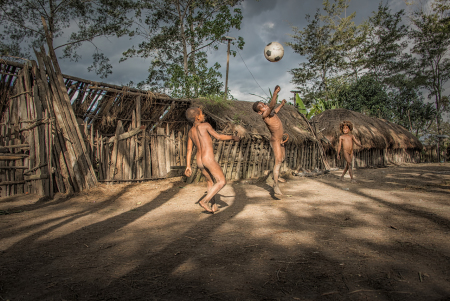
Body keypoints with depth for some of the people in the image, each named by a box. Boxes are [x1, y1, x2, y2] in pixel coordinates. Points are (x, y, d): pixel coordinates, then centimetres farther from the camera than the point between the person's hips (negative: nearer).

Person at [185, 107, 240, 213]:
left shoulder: (190, 132, 13)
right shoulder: (205, 125, -4)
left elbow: (189, 150, 10)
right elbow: (218, 137, -7)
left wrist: (188, 166, 10)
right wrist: (233, 137, 7)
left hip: (199, 161, 8)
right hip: (209, 159, -8)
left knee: (210, 182, 23)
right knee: (222, 182, -1)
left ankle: (213, 206, 25)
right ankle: (204, 201, -10)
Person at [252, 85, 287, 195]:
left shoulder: (270, 112, 0)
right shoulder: (264, 115, -26)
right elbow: (271, 106, -46)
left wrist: (282, 104, 35)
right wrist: (275, 93, -57)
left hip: (280, 140, 9)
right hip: (275, 141, -9)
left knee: (282, 159, 23)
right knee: (278, 161, -18)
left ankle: (277, 176, 43)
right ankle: (275, 185, -17)